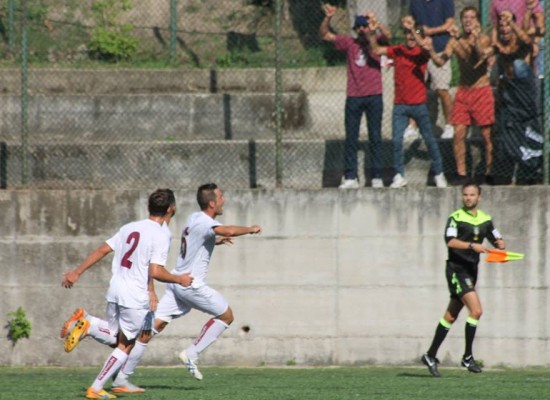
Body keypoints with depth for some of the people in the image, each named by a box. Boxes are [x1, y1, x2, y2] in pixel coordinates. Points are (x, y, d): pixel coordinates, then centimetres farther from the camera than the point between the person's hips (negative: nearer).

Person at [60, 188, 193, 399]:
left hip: (115, 290, 6)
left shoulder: (129, 228, 10)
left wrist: (76, 273, 13)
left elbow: (102, 250, 9)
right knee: (125, 345, 7)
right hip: (136, 297, -6)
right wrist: (179, 279, -2)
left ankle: (86, 324, -5)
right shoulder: (161, 235, -11)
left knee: (114, 338, 23)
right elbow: (155, 272, -18)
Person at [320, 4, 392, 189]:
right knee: (351, 138, 1)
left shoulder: (376, 42, 4)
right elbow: (324, 35, 5)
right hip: (354, 97, 2)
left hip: (374, 97, -2)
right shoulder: (349, 43, 8)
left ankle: (377, 177, 5)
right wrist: (328, 18, -11)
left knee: (375, 138, 2)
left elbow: (387, 35, -17)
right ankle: (350, 178, 3)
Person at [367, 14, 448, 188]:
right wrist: (371, 33, -19)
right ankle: (399, 176, 5)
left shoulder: (422, 52, -3)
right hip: (400, 105, 2)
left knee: (429, 139, 7)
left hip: (419, 104, -2)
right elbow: (377, 50, -5)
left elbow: (424, 47, -26)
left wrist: (412, 29, -36)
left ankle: (439, 174, 18)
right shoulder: (397, 51, 4)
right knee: (396, 140, -4)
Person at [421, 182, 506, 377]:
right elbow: (450, 241, -21)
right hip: (456, 268, -7)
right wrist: (472, 246, -32)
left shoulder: (485, 219, 12)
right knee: (476, 310, -19)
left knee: (450, 316, 11)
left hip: (471, 271, 7)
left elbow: (498, 240, 19)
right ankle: (467, 357, -11)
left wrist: (500, 245, -4)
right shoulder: (456, 218, -8)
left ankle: (431, 356, 20)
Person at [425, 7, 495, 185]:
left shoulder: (483, 39, -6)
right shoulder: (456, 41, 4)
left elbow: (482, 55, -25)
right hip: (463, 91, 3)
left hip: (481, 90, -3)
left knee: (487, 134, -3)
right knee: (458, 133, -3)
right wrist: (431, 51, -21)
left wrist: (476, 39, -41)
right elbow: (440, 61, -2)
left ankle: (489, 173, 5)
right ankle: (461, 174, 2)